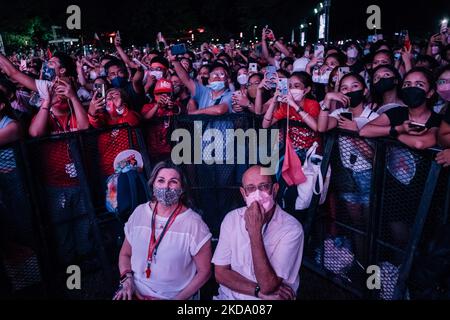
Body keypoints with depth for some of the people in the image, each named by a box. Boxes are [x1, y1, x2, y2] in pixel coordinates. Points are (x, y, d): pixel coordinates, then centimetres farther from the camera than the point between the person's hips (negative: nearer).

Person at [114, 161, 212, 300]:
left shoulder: (194, 224, -13)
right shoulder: (139, 212, 0)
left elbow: (204, 271, -5)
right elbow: (125, 254, 12)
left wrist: (178, 298, -9)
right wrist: (127, 279, -4)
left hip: (175, 297, -3)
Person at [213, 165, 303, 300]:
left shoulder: (291, 228, -14)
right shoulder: (232, 219, -3)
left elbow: (268, 285, -18)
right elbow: (220, 273, -2)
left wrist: (254, 231, -23)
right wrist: (260, 291, -13)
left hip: (274, 296, -2)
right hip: (230, 296, 2)